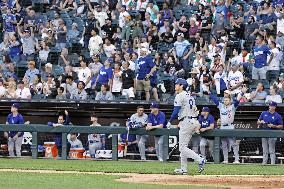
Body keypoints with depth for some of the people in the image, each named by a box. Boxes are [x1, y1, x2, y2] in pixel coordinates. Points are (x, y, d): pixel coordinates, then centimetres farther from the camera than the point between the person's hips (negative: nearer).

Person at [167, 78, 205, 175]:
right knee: (183, 146, 15)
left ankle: (200, 160, -20)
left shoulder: (180, 96, -8)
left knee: (182, 147, -9)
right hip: (194, 122, 9)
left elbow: (176, 111, -16)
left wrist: (170, 122, -7)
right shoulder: (190, 96, 19)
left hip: (186, 122, -9)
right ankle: (183, 169, 15)